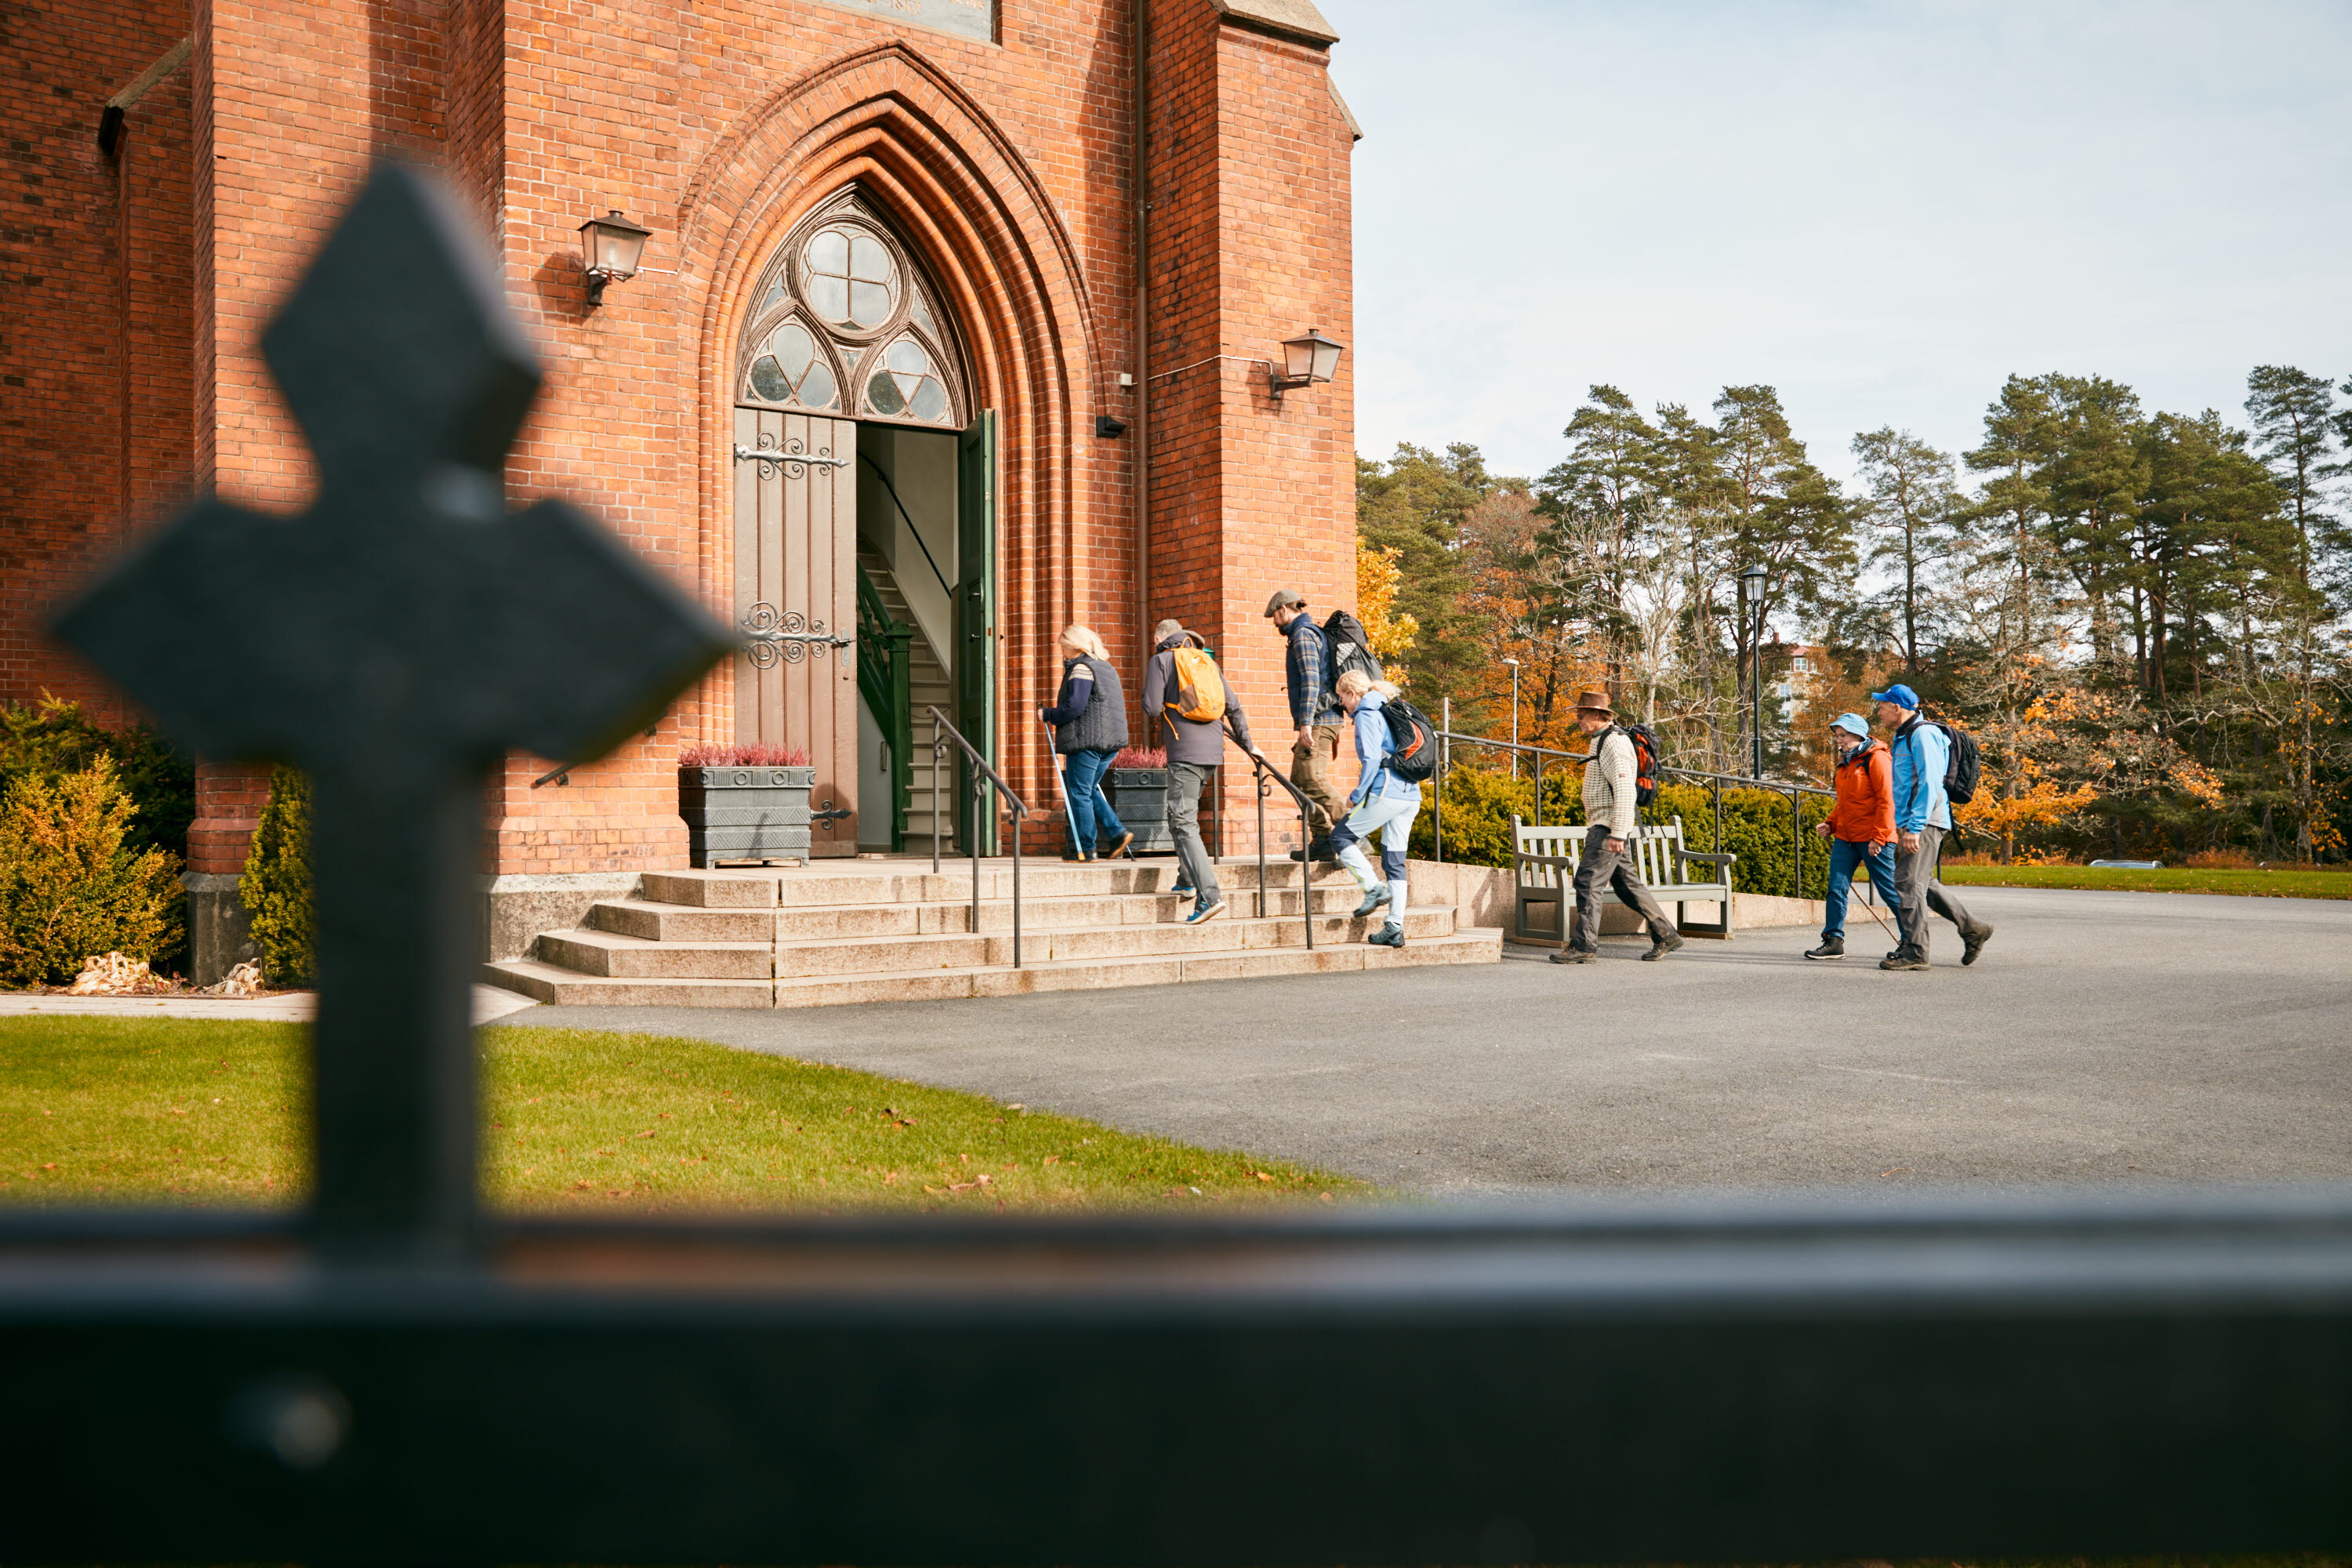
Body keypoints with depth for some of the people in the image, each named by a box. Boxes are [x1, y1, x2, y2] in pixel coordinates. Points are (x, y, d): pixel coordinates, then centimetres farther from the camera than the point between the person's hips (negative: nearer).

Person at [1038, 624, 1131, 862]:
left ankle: (1085, 848, 0)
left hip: (1086, 740, -9)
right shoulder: (1107, 668, 19)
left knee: (1080, 793, -2)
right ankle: (1118, 833, 7)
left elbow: (1074, 707, -19)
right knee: (1090, 790, 18)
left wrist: (1048, 714, -4)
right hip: (1111, 741, 9)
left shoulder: (1081, 668, -10)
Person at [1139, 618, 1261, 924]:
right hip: (1213, 749, 7)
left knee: (1184, 823, -10)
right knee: (1182, 814, 25)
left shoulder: (1160, 660, 3)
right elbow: (1233, 706, 16)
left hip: (1184, 752, -7)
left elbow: (1152, 707, -8)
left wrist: (1162, 721, 15)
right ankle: (1187, 878, 26)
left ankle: (1209, 895, -21)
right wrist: (1247, 745, 24)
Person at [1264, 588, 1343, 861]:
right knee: (1300, 780, 11)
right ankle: (1323, 841, 9)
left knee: (1313, 779, -14)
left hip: (1316, 720, -10)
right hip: (1327, 719, 10)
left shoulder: (1303, 634, -8)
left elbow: (1311, 679, -20)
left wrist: (1306, 722, -25)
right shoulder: (1313, 632, 23)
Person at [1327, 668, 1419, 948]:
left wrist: (1356, 795, -7)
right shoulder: (1390, 712, 21)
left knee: (1340, 837, 6)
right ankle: (1395, 929, 7)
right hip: (1411, 796, 9)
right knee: (1395, 860, 9)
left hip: (1385, 794, -9)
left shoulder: (1366, 716, -6)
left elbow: (1371, 760, -15)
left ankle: (1374, 888, -6)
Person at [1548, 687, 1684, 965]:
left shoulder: (1614, 743, -15)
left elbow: (1623, 789, -23)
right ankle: (1666, 935, 16)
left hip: (1610, 827, -10)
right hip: (1603, 826, 10)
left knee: (1587, 881, -10)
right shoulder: (1602, 741, 18)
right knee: (1627, 884, 12)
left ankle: (1584, 945, -9)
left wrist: (1617, 834, -26)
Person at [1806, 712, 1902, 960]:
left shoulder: (1875, 758, -10)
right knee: (1836, 888, 0)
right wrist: (1831, 824, 10)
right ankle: (1834, 941, 3)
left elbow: (1886, 800, -15)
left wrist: (1878, 838, -19)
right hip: (1845, 837, 8)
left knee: (1889, 891, 0)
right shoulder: (1845, 761, 16)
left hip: (1872, 838, -8)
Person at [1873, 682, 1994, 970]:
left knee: (1910, 883, -10)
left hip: (1924, 822, -10)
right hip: (1910, 822, 10)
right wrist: (1901, 824, 22)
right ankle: (1972, 929, 22)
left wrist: (1914, 827, -23)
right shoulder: (1902, 736, 19)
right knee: (1922, 883, 14)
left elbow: (1930, 784, -20)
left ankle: (1915, 952, -8)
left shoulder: (1922, 734, -13)